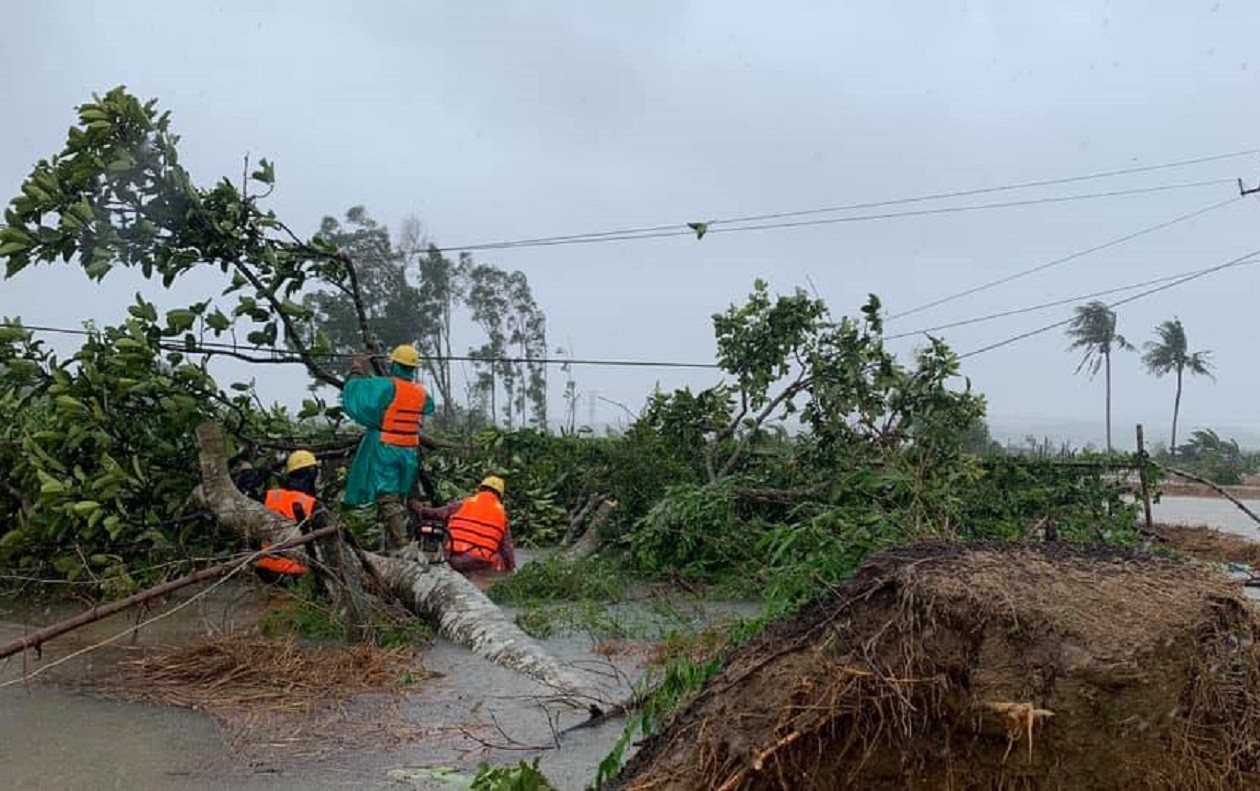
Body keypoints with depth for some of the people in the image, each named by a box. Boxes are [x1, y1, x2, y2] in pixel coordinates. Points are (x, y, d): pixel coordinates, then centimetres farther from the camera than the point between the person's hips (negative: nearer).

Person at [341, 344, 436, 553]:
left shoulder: (387, 386, -14)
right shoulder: (422, 392, 4)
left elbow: (354, 391, -11)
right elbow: (429, 409, 26)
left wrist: (357, 369, 6)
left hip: (385, 449, -6)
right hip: (410, 451, 6)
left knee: (387, 497, -5)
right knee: (401, 497, 14)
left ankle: (400, 544, -14)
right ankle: (391, 543, 21)